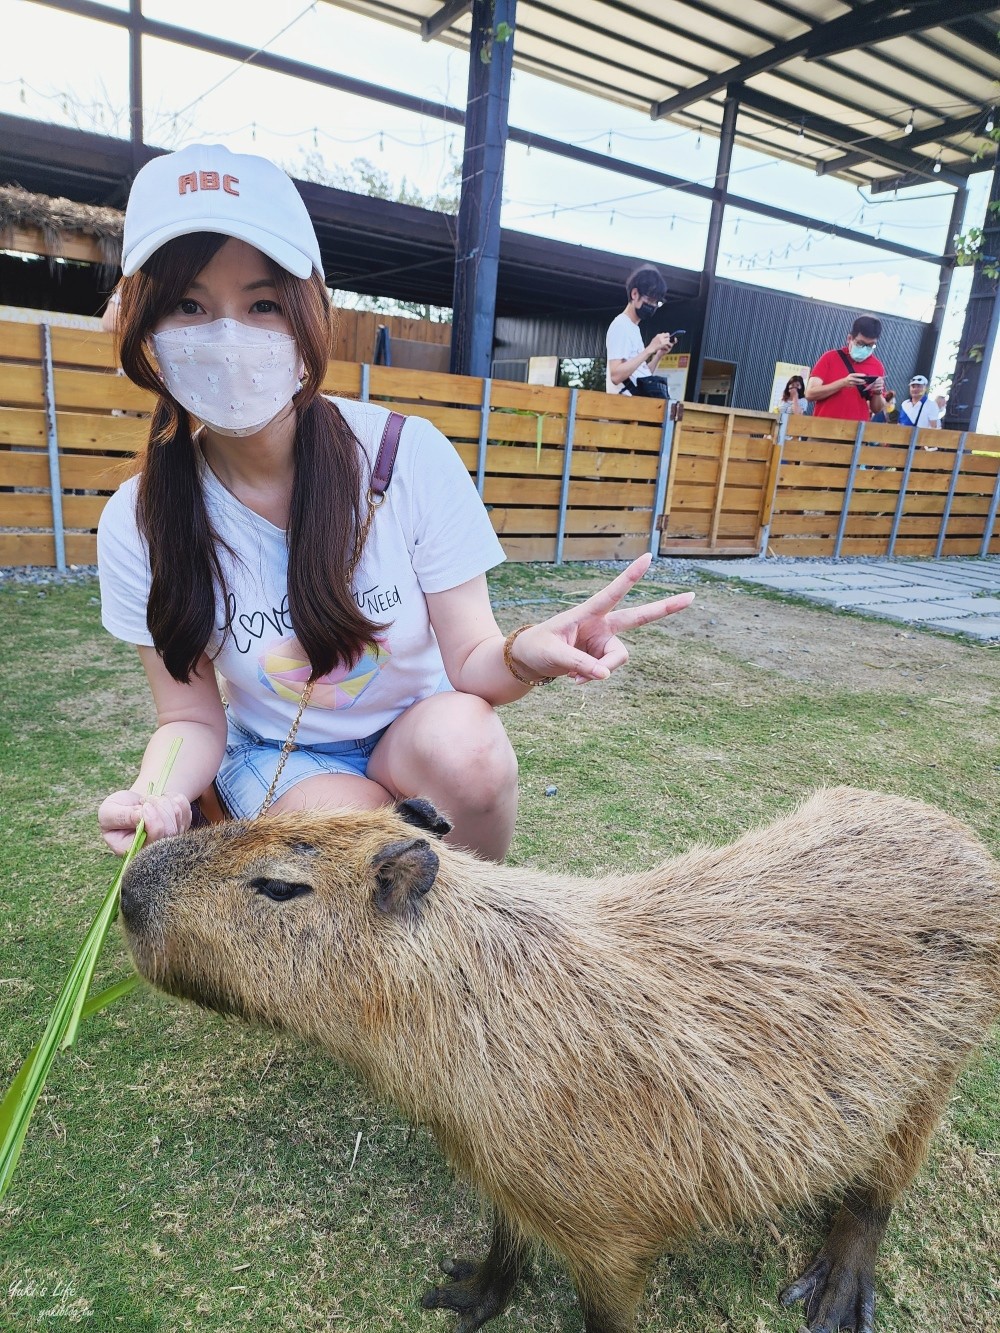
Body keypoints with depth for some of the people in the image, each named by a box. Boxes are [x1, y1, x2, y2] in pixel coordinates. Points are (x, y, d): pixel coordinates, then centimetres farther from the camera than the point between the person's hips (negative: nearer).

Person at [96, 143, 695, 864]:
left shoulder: (410, 455, -21)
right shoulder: (138, 526, -16)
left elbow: (469, 660, -17)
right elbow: (192, 719, -8)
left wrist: (522, 655, -41)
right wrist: (155, 795, -30)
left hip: (418, 722, 0)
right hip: (274, 751, 1)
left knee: (467, 747, -33)